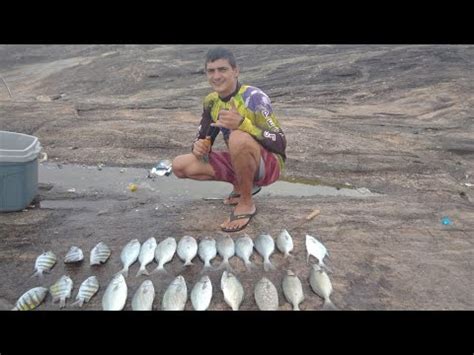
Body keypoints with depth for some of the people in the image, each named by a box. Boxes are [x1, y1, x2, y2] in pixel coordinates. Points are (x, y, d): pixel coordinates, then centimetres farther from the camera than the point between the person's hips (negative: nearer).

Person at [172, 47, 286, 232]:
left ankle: (246, 204, -15)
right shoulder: (211, 101, -1)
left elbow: (280, 144, -26)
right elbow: (203, 140, 6)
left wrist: (243, 123, -39)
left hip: (268, 164, -6)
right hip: (239, 163, 7)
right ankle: (243, 185, 8)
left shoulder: (254, 97, -21)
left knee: (239, 138, -38)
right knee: (180, 166, -5)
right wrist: (198, 147, -20)